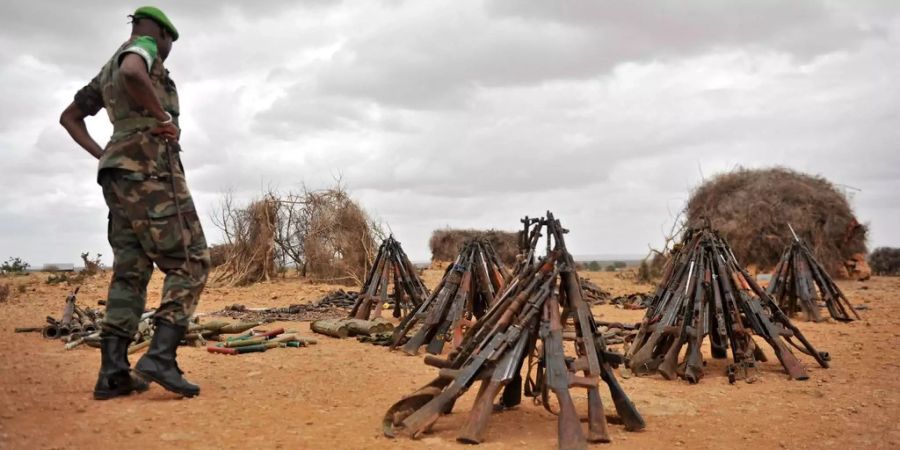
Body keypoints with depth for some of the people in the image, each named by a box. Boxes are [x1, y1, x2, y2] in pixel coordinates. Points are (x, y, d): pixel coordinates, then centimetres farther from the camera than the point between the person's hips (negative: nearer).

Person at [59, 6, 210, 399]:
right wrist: (164, 118, -14)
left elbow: (69, 117, 32)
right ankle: (160, 356, -21)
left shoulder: (106, 72, 28)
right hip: (151, 170, -9)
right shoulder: (141, 47, 0)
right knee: (190, 263, -9)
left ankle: (112, 372, -2)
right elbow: (132, 73, -26)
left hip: (120, 177, 9)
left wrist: (101, 155, 20)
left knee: (130, 272, 4)